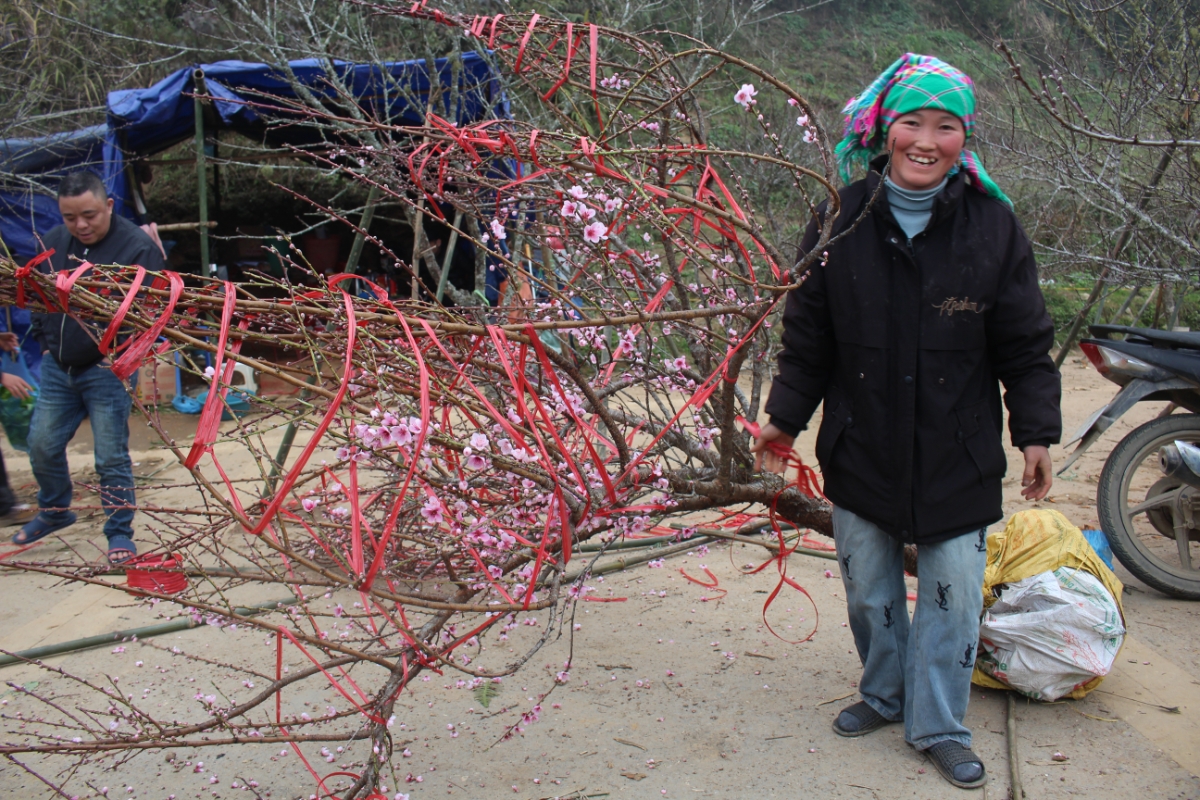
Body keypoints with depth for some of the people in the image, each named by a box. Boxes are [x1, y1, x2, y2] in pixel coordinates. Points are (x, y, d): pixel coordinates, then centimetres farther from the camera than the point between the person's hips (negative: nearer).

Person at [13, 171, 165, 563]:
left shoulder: (137, 246, -14)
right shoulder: (54, 242, 5)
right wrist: (45, 340, 11)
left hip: (107, 369, -6)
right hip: (58, 366, 6)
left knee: (111, 458, -1)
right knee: (42, 446, 15)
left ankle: (120, 533, 14)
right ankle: (54, 512, 39)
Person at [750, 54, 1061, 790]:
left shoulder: (992, 225, -6)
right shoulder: (843, 220, -3)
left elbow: (1026, 344, 0)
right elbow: (808, 334, 4)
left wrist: (1037, 432, -2)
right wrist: (786, 418, 7)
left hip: (959, 455, -1)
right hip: (862, 448, 1)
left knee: (953, 593, 5)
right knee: (869, 590, 15)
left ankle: (939, 726, 24)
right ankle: (885, 694, 39)